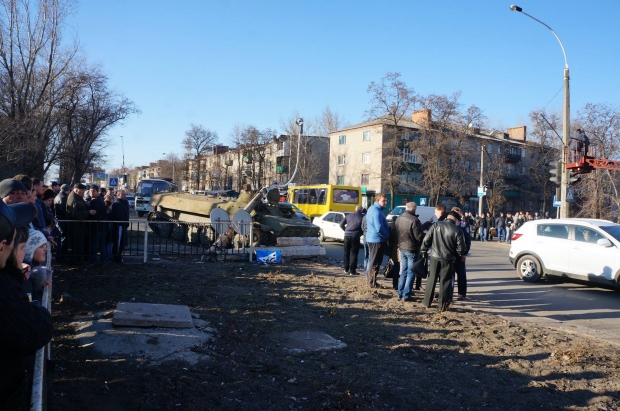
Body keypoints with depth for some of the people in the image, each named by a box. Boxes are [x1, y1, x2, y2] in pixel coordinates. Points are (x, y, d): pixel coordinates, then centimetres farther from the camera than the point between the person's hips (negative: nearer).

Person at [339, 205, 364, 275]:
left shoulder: (349, 215, 10)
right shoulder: (362, 217, 0)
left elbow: (341, 224, 8)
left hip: (347, 235, 3)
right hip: (355, 236, -3)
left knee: (346, 253, 15)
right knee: (354, 254, 4)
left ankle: (346, 269, 20)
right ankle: (352, 271, 2)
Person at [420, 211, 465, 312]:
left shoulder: (436, 225, -3)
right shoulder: (457, 231, -9)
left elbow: (426, 239, -2)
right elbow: (461, 248, -7)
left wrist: (423, 251, 8)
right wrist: (458, 255, 12)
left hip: (434, 257, 2)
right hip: (448, 259, -2)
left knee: (431, 280, 13)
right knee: (445, 282, 7)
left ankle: (427, 303, 20)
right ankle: (443, 306, 10)